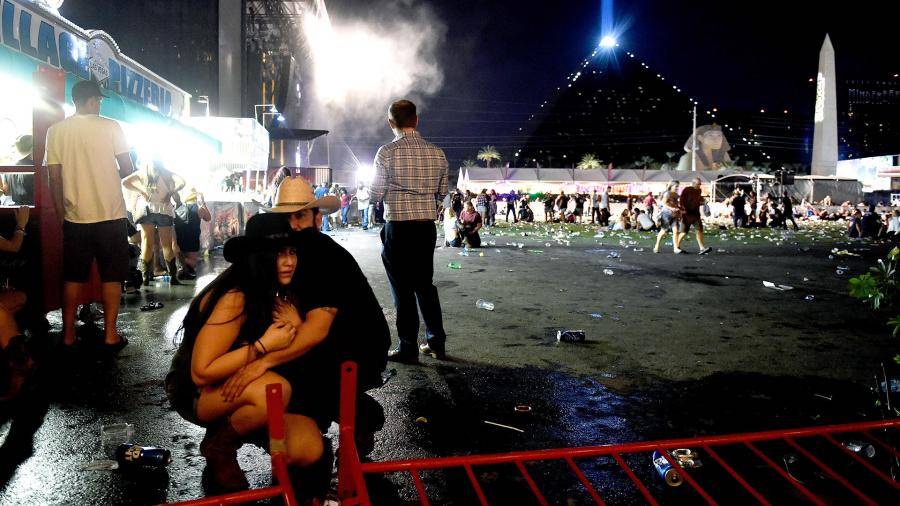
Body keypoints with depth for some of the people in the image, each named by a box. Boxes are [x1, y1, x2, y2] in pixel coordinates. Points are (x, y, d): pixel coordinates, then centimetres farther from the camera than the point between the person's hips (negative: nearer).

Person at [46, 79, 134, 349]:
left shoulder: (56, 131, 1)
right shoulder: (110, 127, -6)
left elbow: (55, 177, 1)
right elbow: (127, 169, -7)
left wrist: (61, 213, 10)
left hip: (76, 217, 3)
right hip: (111, 215, -2)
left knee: (73, 277, 12)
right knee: (112, 276, 6)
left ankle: (68, 335, 18)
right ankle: (110, 334, 7)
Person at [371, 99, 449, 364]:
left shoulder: (387, 152, -11)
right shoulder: (437, 153, 2)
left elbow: (376, 194, -8)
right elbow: (441, 193, 11)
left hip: (398, 228, -4)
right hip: (427, 226, 5)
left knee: (403, 288, 5)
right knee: (425, 284, 18)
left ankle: (408, 349, 13)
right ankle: (437, 343, 24)